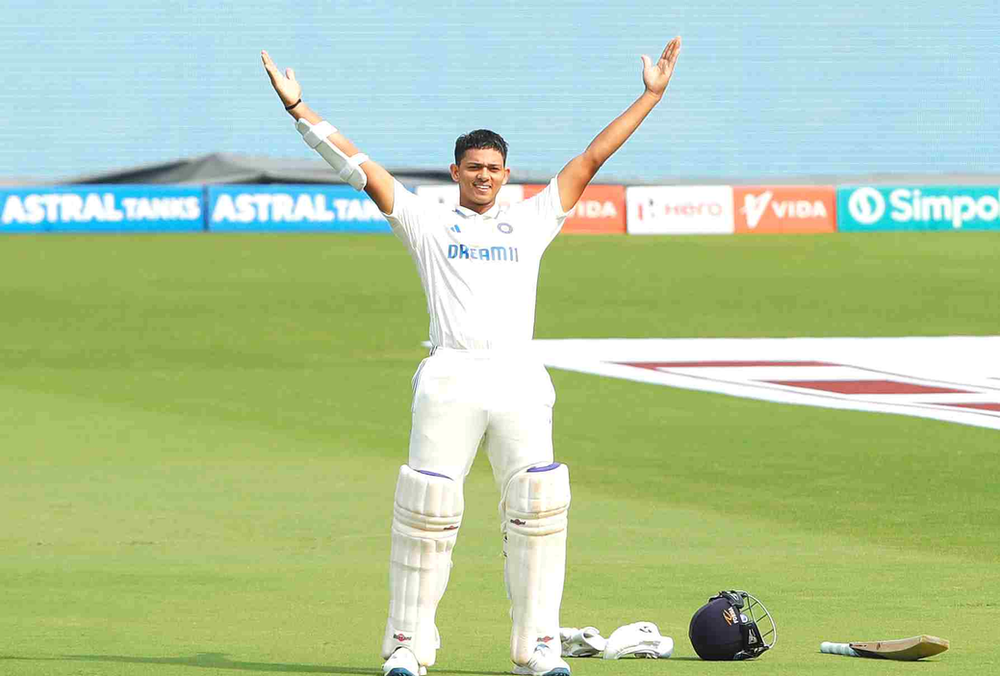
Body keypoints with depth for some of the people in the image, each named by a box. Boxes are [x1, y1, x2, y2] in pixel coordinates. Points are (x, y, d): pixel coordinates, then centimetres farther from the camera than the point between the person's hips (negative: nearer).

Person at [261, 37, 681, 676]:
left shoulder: (531, 222, 19)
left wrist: (650, 96, 16)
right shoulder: (428, 222, 14)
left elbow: (590, 161, 18)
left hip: (519, 382, 2)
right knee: (427, 508, -5)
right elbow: (361, 168, 9)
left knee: (538, 507, -6)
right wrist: (299, 109, 4)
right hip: (449, 379, -2)